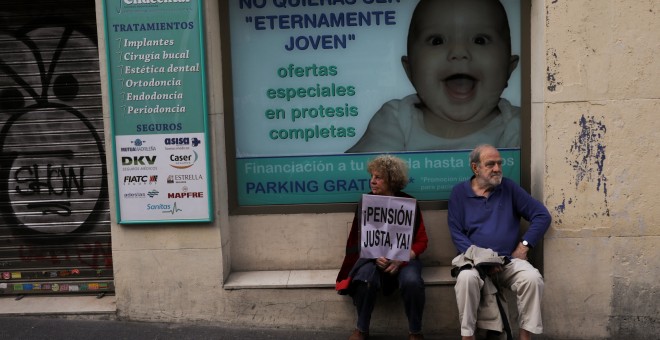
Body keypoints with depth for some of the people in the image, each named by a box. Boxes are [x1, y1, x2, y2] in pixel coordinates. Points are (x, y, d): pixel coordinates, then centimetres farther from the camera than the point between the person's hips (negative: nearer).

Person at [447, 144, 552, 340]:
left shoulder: (509, 188, 7)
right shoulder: (460, 192, 4)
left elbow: (542, 216, 6)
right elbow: (456, 233, -2)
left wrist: (524, 246, -3)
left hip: (509, 261, 2)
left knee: (533, 278, -28)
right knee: (466, 278, -34)